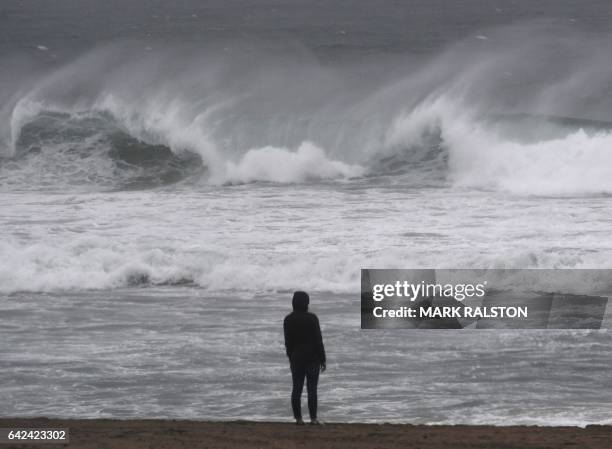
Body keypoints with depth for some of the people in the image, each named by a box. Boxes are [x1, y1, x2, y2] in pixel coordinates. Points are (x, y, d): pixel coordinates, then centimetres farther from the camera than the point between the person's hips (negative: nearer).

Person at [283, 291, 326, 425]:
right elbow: (318, 340, -11)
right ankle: (313, 418, -2)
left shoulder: (288, 320, 1)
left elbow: (288, 342, 6)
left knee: (297, 389, 6)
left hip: (296, 359, 4)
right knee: (312, 389, -1)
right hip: (312, 358, -4)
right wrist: (322, 359, -4)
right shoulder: (312, 318, -12)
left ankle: (298, 418, 6)